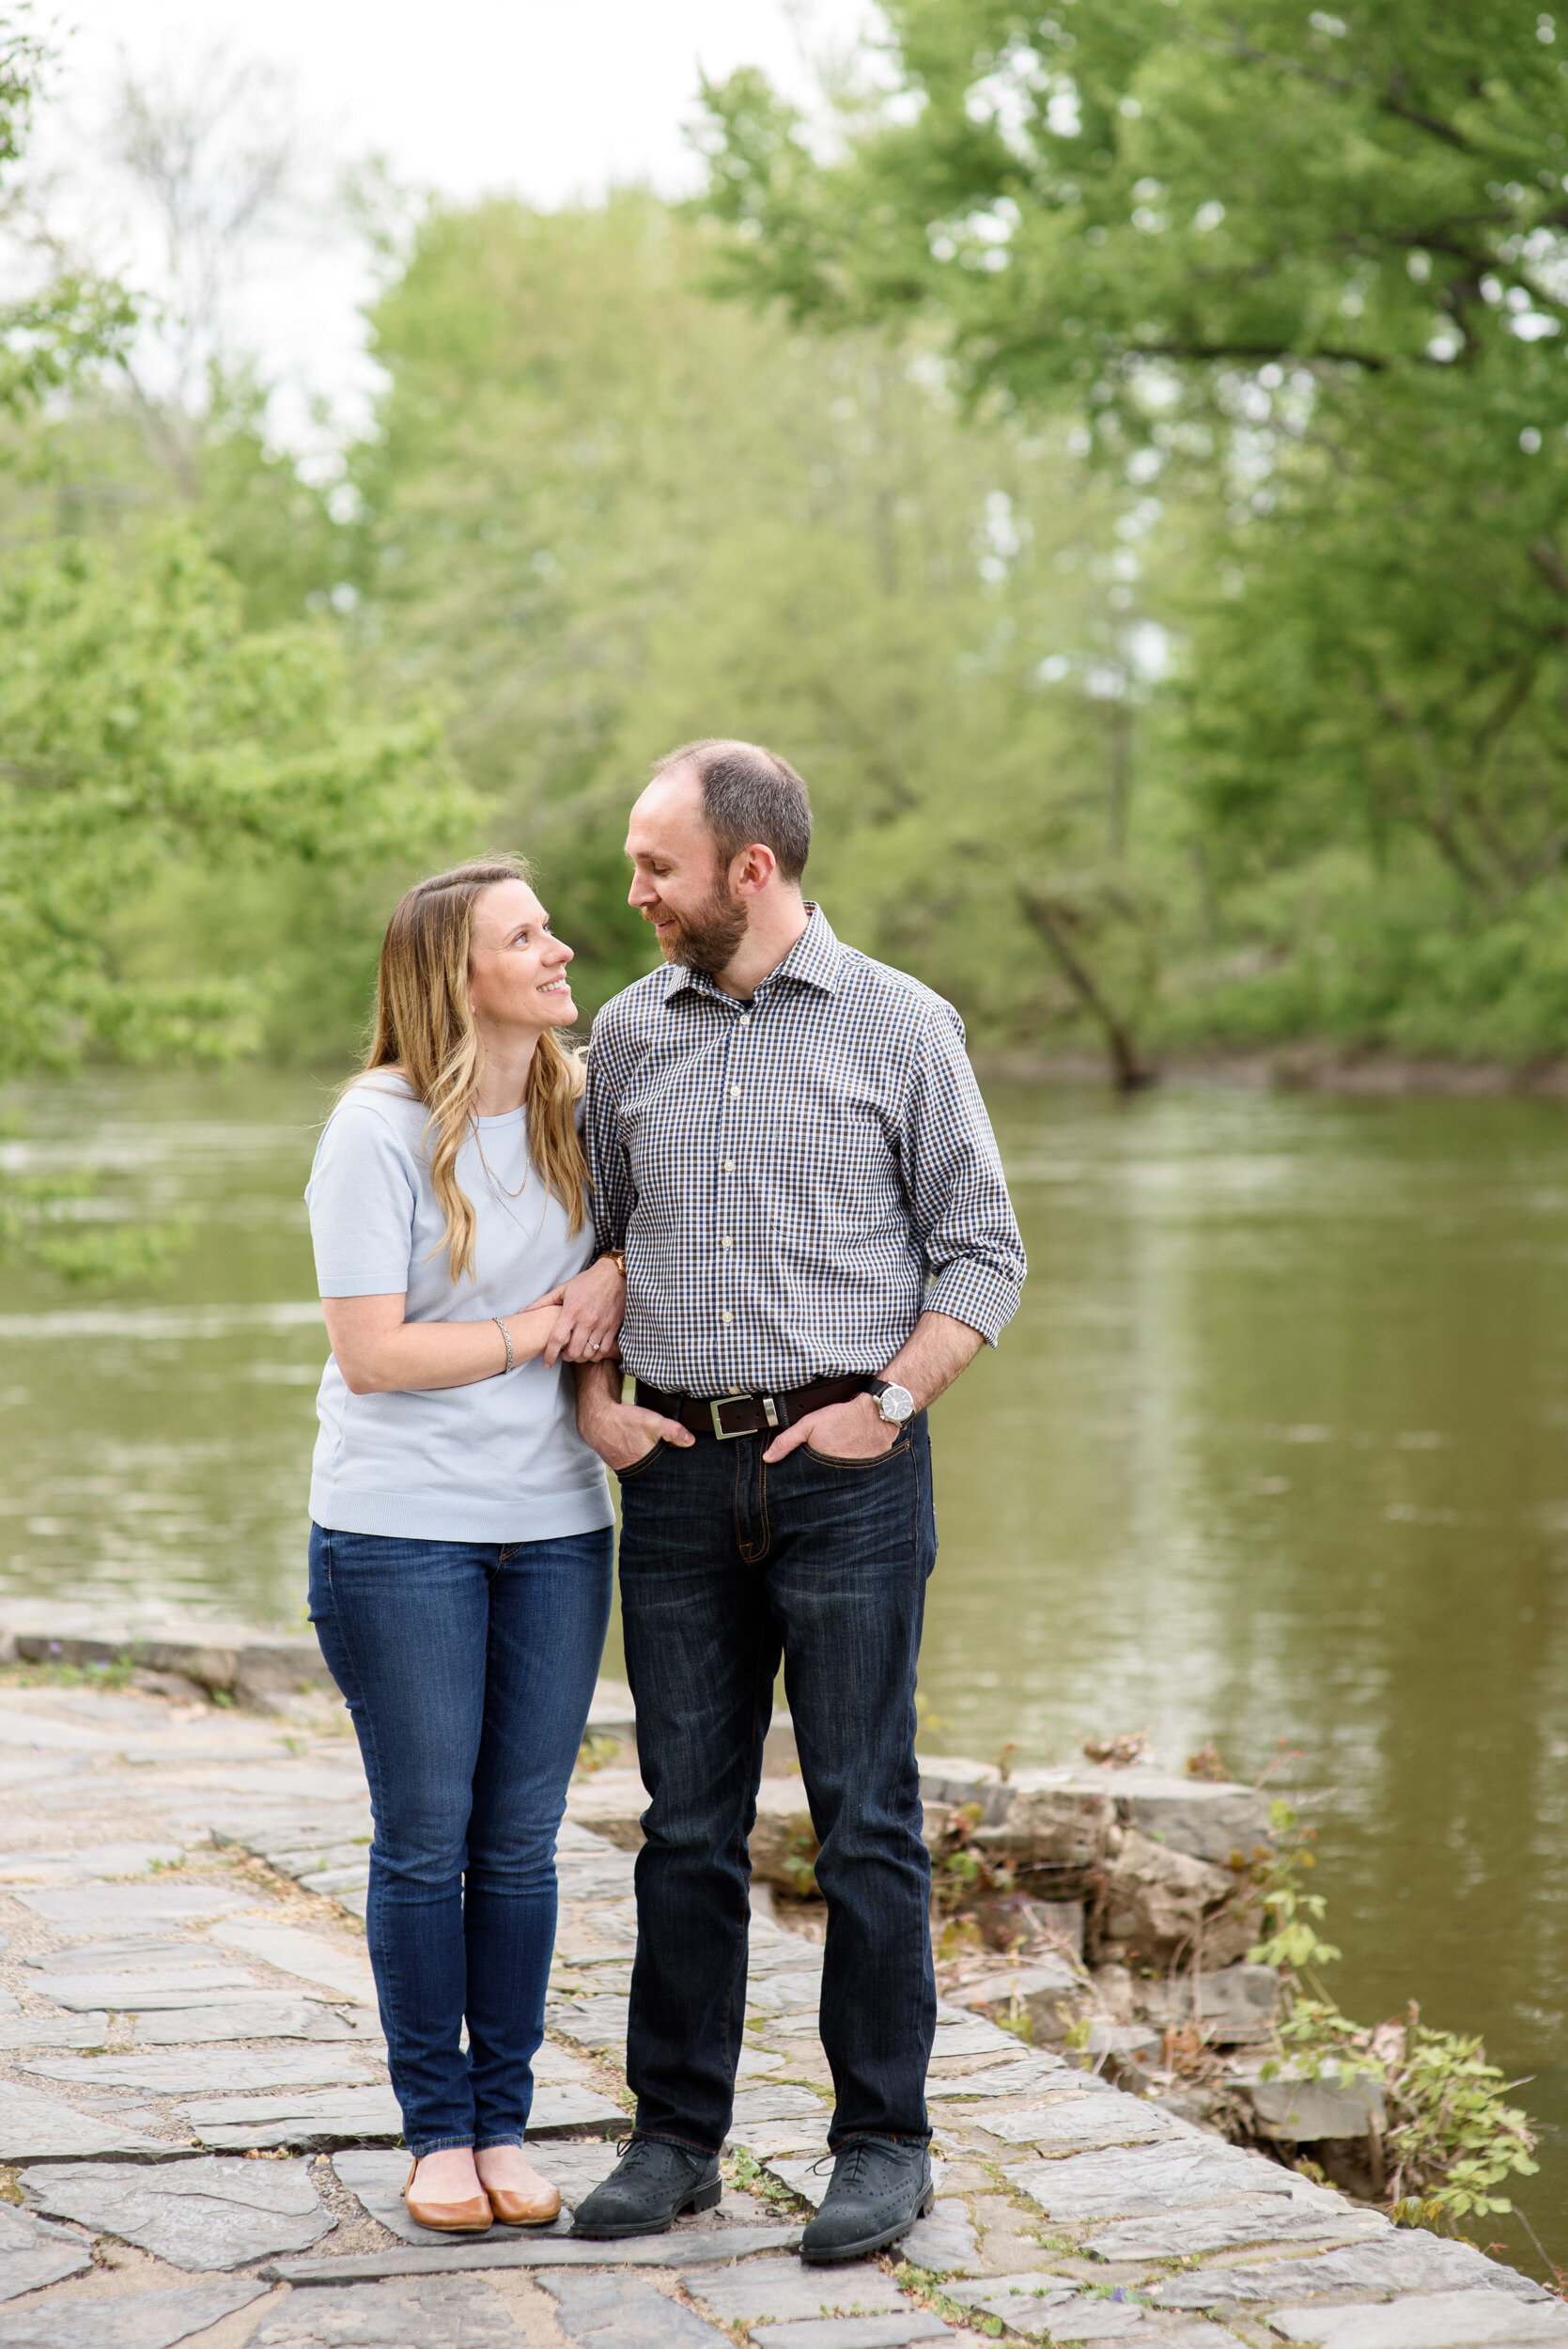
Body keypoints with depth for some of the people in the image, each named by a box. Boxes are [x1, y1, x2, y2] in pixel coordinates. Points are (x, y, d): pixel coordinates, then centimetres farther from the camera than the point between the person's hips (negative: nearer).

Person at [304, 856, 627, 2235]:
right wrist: (547, 1325, -10)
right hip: (400, 1534, -4)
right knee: (424, 1842, 3)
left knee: (521, 1841, 8)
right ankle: (437, 2131, 17)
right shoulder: (379, 1131, -12)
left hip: (555, 1525, 4)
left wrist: (622, 1272, -2)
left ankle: (505, 2126, 19)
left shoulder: (580, 1108, 4)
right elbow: (376, 1354, -15)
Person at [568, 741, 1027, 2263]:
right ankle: (675, 2137, 17)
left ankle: (883, 2144, 10)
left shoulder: (900, 1026, -1)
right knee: (686, 1823, 8)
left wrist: (882, 1406, -9)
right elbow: (588, 1235, 18)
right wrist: (594, 1396, 3)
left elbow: (982, 1253, 1)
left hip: (846, 1471, -3)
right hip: (678, 1476, 3)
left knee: (865, 1821, 0)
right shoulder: (629, 1032, 10)